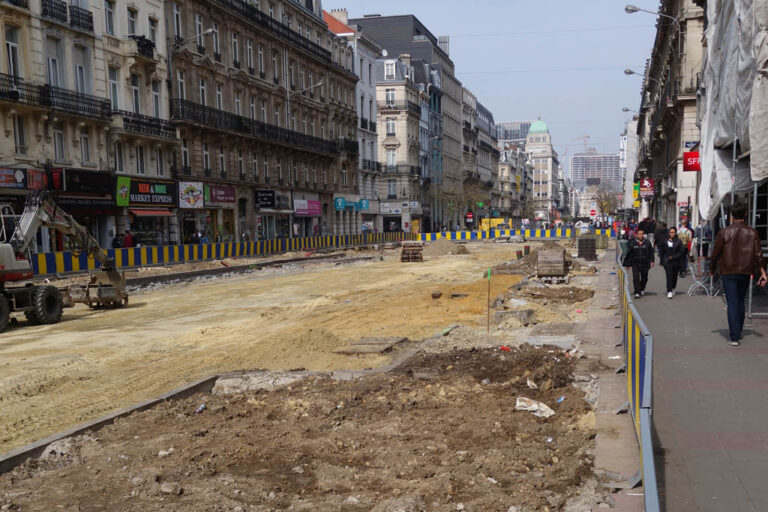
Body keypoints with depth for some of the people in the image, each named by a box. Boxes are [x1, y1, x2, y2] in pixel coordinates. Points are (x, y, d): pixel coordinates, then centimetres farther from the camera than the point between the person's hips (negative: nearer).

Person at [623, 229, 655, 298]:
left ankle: (642, 290, 36)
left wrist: (652, 261, -3)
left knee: (644, 278, 13)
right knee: (636, 278, -10)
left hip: (645, 264, 2)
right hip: (635, 264, -2)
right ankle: (637, 293, -8)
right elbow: (629, 253, 4)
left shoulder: (647, 242, 1)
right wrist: (627, 263, 4)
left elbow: (651, 252, 5)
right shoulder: (632, 243, -1)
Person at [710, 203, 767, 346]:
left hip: (728, 272, -3)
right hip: (745, 272, 3)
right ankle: (738, 331, 29)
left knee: (732, 304, -2)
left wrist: (713, 269, 11)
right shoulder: (752, 233, 0)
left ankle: (734, 337, -8)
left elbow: (715, 253, -4)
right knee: (740, 302, 19)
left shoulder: (724, 232, -7)